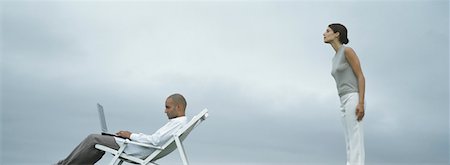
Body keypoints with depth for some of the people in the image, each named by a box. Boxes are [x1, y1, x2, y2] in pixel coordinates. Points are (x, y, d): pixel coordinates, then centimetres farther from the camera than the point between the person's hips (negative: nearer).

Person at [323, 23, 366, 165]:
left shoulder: (348, 50, -6)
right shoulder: (336, 59, 21)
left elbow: (361, 77, -10)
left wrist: (361, 103, -20)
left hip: (354, 100, -9)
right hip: (345, 103, 9)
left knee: (355, 144, -13)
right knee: (351, 145, 4)